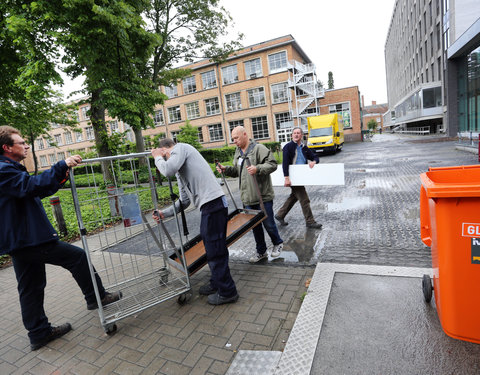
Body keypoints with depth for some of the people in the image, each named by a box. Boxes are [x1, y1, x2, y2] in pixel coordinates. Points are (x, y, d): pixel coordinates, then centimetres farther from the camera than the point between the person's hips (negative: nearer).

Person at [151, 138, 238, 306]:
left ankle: (227, 292, 12)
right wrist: (164, 214, 22)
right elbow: (184, 201, 27)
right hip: (208, 206, 10)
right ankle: (216, 283, 38)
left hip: (213, 203, -10)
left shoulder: (180, 147, 1)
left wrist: (157, 158, 2)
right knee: (211, 247, 21)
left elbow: (168, 170, -19)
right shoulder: (179, 170, 27)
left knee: (215, 250, -2)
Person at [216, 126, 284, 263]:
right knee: (255, 225, 14)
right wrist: (225, 169, 5)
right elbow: (236, 171, 22)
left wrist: (257, 169, -30)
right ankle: (261, 251, 29)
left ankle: (278, 243, 33)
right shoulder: (238, 152, 14)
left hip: (263, 196, -7)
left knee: (268, 223, 6)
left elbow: (272, 164, -16)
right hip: (248, 197, 7)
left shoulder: (259, 148, -10)